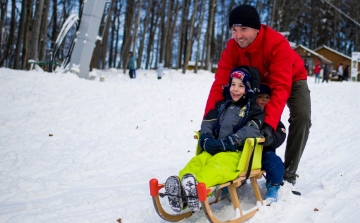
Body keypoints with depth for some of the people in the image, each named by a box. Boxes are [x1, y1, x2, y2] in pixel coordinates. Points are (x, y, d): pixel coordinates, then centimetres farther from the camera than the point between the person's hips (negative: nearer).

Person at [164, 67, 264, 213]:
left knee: (219, 162, -36)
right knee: (197, 160, -26)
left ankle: (197, 185, -64)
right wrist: (206, 139, -8)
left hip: (238, 153, -4)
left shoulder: (253, 109, 9)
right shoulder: (221, 105, 24)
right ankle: (180, 188, -53)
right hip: (214, 149, 5)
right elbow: (207, 123, 16)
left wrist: (228, 142, -20)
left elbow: (252, 129, -9)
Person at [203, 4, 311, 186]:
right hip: (259, 82, 4)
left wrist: (269, 124, -54)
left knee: (302, 116, -25)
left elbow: (281, 88, -44)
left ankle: (288, 173, -13)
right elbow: (220, 84, -28)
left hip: (291, 79, -4)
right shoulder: (232, 48, -25)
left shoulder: (277, 44, -39)